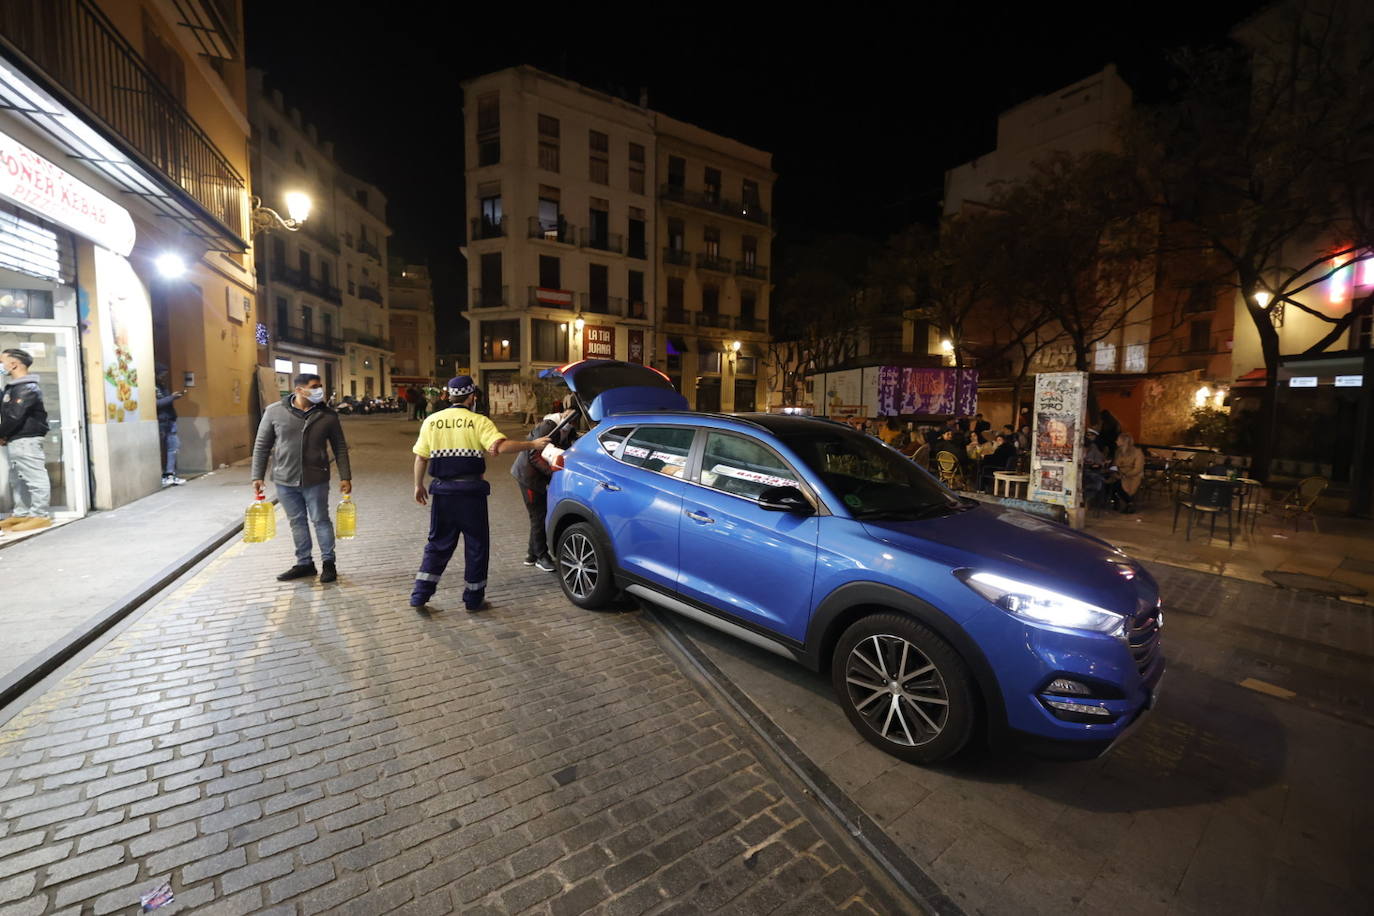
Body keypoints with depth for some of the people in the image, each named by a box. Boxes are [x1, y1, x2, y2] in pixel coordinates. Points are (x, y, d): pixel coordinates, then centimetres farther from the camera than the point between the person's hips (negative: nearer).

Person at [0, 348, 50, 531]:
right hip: (15, 441, 11)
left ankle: (40, 516, -3)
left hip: (26, 440, -11)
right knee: (17, 479, 15)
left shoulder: (27, 388, -15)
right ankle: (20, 513, 22)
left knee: (35, 478, -6)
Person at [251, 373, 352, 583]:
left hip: (315, 479, -1)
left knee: (321, 520, 5)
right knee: (297, 522, 12)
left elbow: (340, 448, 2)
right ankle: (304, 563, 25)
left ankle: (328, 562, 17)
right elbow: (262, 446, 4)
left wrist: (345, 477, -2)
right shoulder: (274, 411, -2)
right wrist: (257, 476, 1)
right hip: (284, 480, 1)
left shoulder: (327, 416, -3)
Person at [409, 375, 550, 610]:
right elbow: (501, 446, -23)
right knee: (476, 546, 9)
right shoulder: (479, 422, -7)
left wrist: (418, 486, 18)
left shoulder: (431, 421, 5)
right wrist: (533, 444, -16)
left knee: (438, 543, 18)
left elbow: (421, 457, 7)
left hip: (443, 492, 4)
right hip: (471, 492, -4)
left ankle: (419, 595, 16)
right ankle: (474, 600, 16)